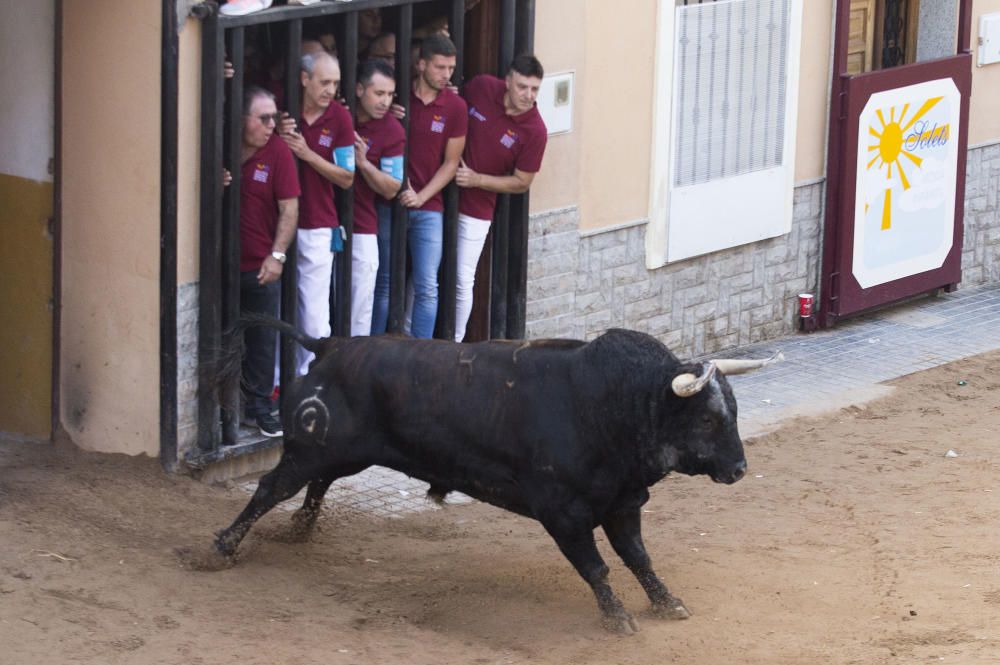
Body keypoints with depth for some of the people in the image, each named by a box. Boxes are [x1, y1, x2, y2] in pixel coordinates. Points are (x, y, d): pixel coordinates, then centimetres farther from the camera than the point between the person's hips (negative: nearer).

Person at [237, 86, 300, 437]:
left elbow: (289, 209, -4)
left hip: (261, 267, -1)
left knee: (262, 340, 4)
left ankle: (258, 406, 14)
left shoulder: (278, 152, -5)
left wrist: (277, 255, -11)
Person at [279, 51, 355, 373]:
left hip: (317, 229, -1)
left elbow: (346, 178, -3)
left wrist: (307, 154, -15)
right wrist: (279, 139, -14)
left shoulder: (340, 118, -4)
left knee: (314, 316, 1)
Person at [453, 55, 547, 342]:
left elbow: (521, 182, -8)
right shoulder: (480, 87, -9)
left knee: (462, 281, 0)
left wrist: (477, 179, -16)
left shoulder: (534, 130, -16)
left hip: (476, 210, -3)